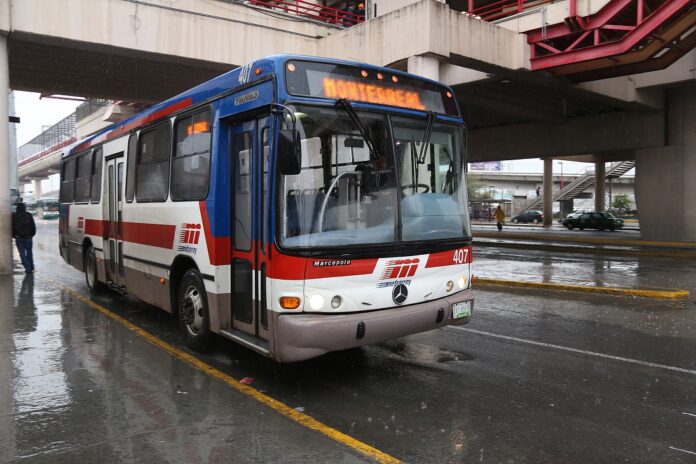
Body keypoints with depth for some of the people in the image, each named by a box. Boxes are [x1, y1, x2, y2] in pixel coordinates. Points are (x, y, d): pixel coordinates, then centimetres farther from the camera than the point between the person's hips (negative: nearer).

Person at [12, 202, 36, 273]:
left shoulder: (14, 216, -4)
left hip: (19, 237, -1)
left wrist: (13, 235, 9)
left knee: (22, 253, 2)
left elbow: (12, 227, 0)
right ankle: (31, 267, 18)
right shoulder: (28, 215, -2)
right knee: (29, 251, 15)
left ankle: (28, 268, -6)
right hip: (28, 237, 2)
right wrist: (32, 234, 10)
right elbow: (33, 226, 0)